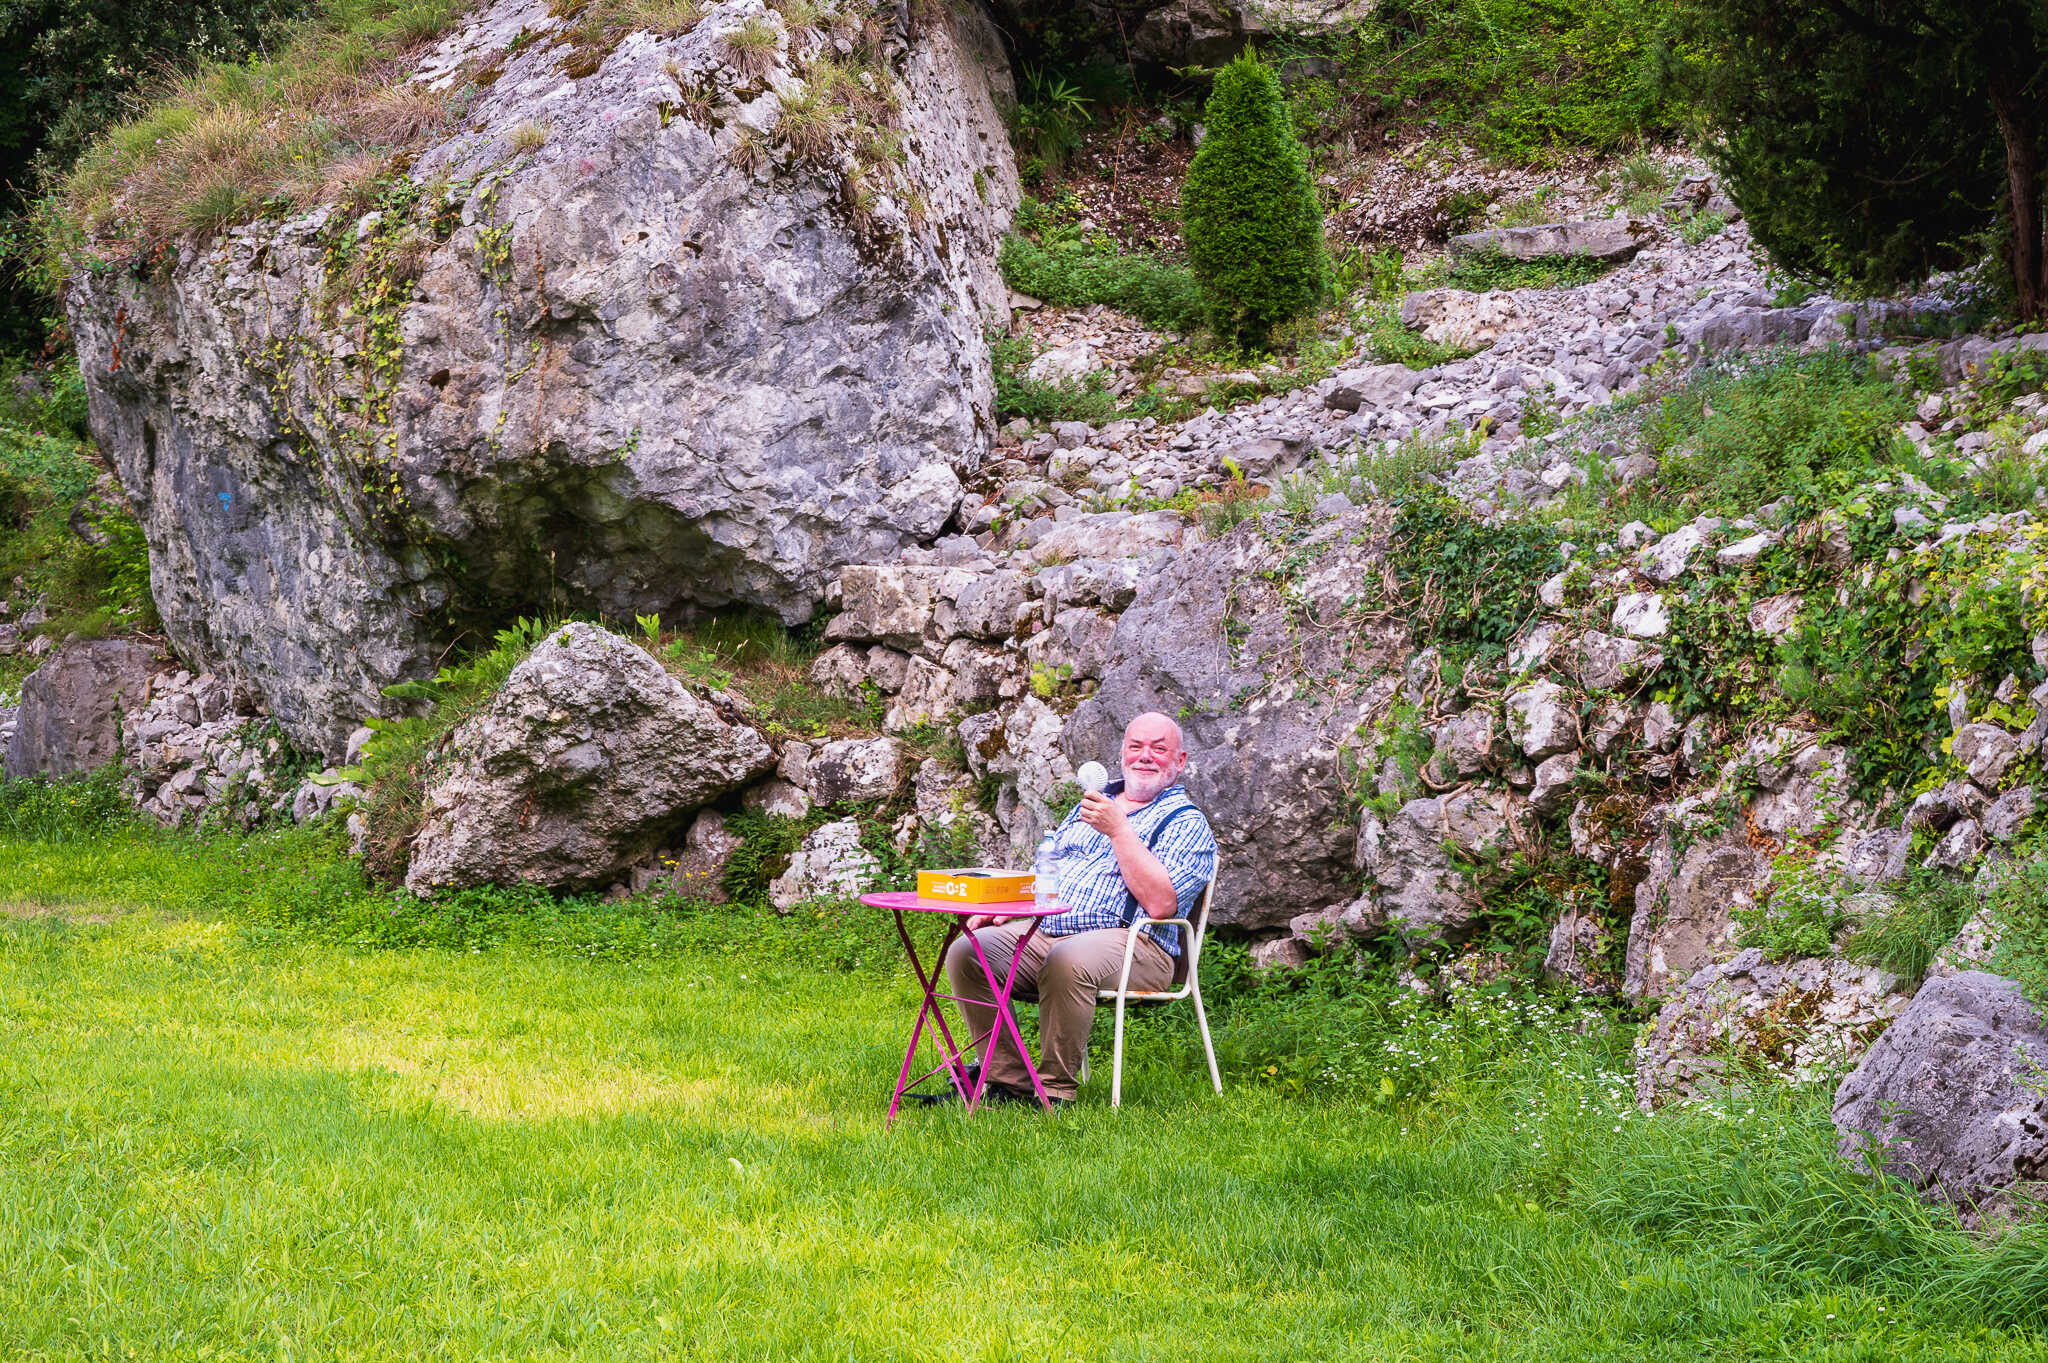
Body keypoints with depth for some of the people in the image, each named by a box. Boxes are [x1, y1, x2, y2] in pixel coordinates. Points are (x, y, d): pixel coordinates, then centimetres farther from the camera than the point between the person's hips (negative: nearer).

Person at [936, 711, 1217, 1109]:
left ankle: (1056, 1089, -26)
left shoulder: (1187, 823, 2)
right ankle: (1007, 1080, -13)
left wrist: (1119, 830, -15)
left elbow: (1160, 904, -15)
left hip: (1132, 944, -7)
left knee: (1066, 960, -39)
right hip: (1047, 933, 7)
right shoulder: (1098, 800, 25)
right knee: (967, 951, -16)